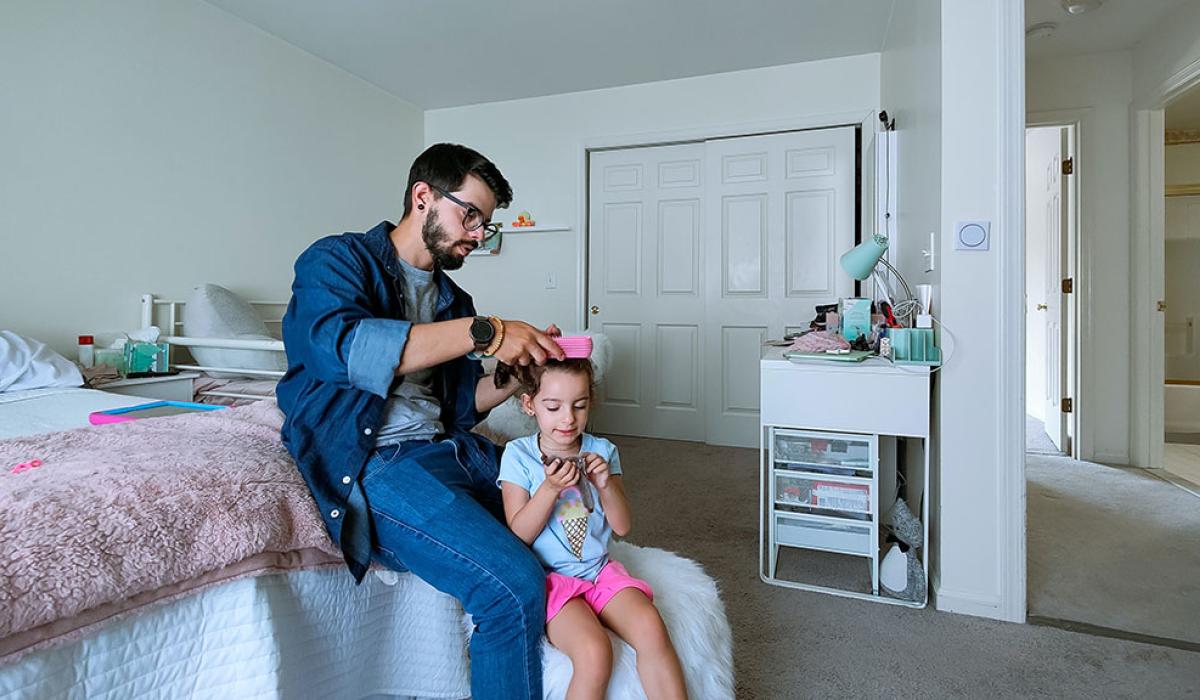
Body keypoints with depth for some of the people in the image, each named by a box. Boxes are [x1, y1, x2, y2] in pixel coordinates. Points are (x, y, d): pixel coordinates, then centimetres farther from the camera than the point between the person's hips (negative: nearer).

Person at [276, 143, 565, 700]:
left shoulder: (452, 299, 20)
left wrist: (520, 367, -2)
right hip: (373, 459, -8)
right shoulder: (337, 259, 0)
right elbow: (340, 345, -23)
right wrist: (481, 333, -26)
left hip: (451, 448, 8)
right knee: (514, 588, -26)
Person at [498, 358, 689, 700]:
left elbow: (622, 527, 3)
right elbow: (518, 536, -8)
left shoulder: (602, 451, 4)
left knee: (652, 630, -25)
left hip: (600, 569, 3)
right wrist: (551, 488, -23)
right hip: (548, 578, -3)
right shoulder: (518, 455, -4)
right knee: (594, 653, -29)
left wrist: (605, 484, -15)